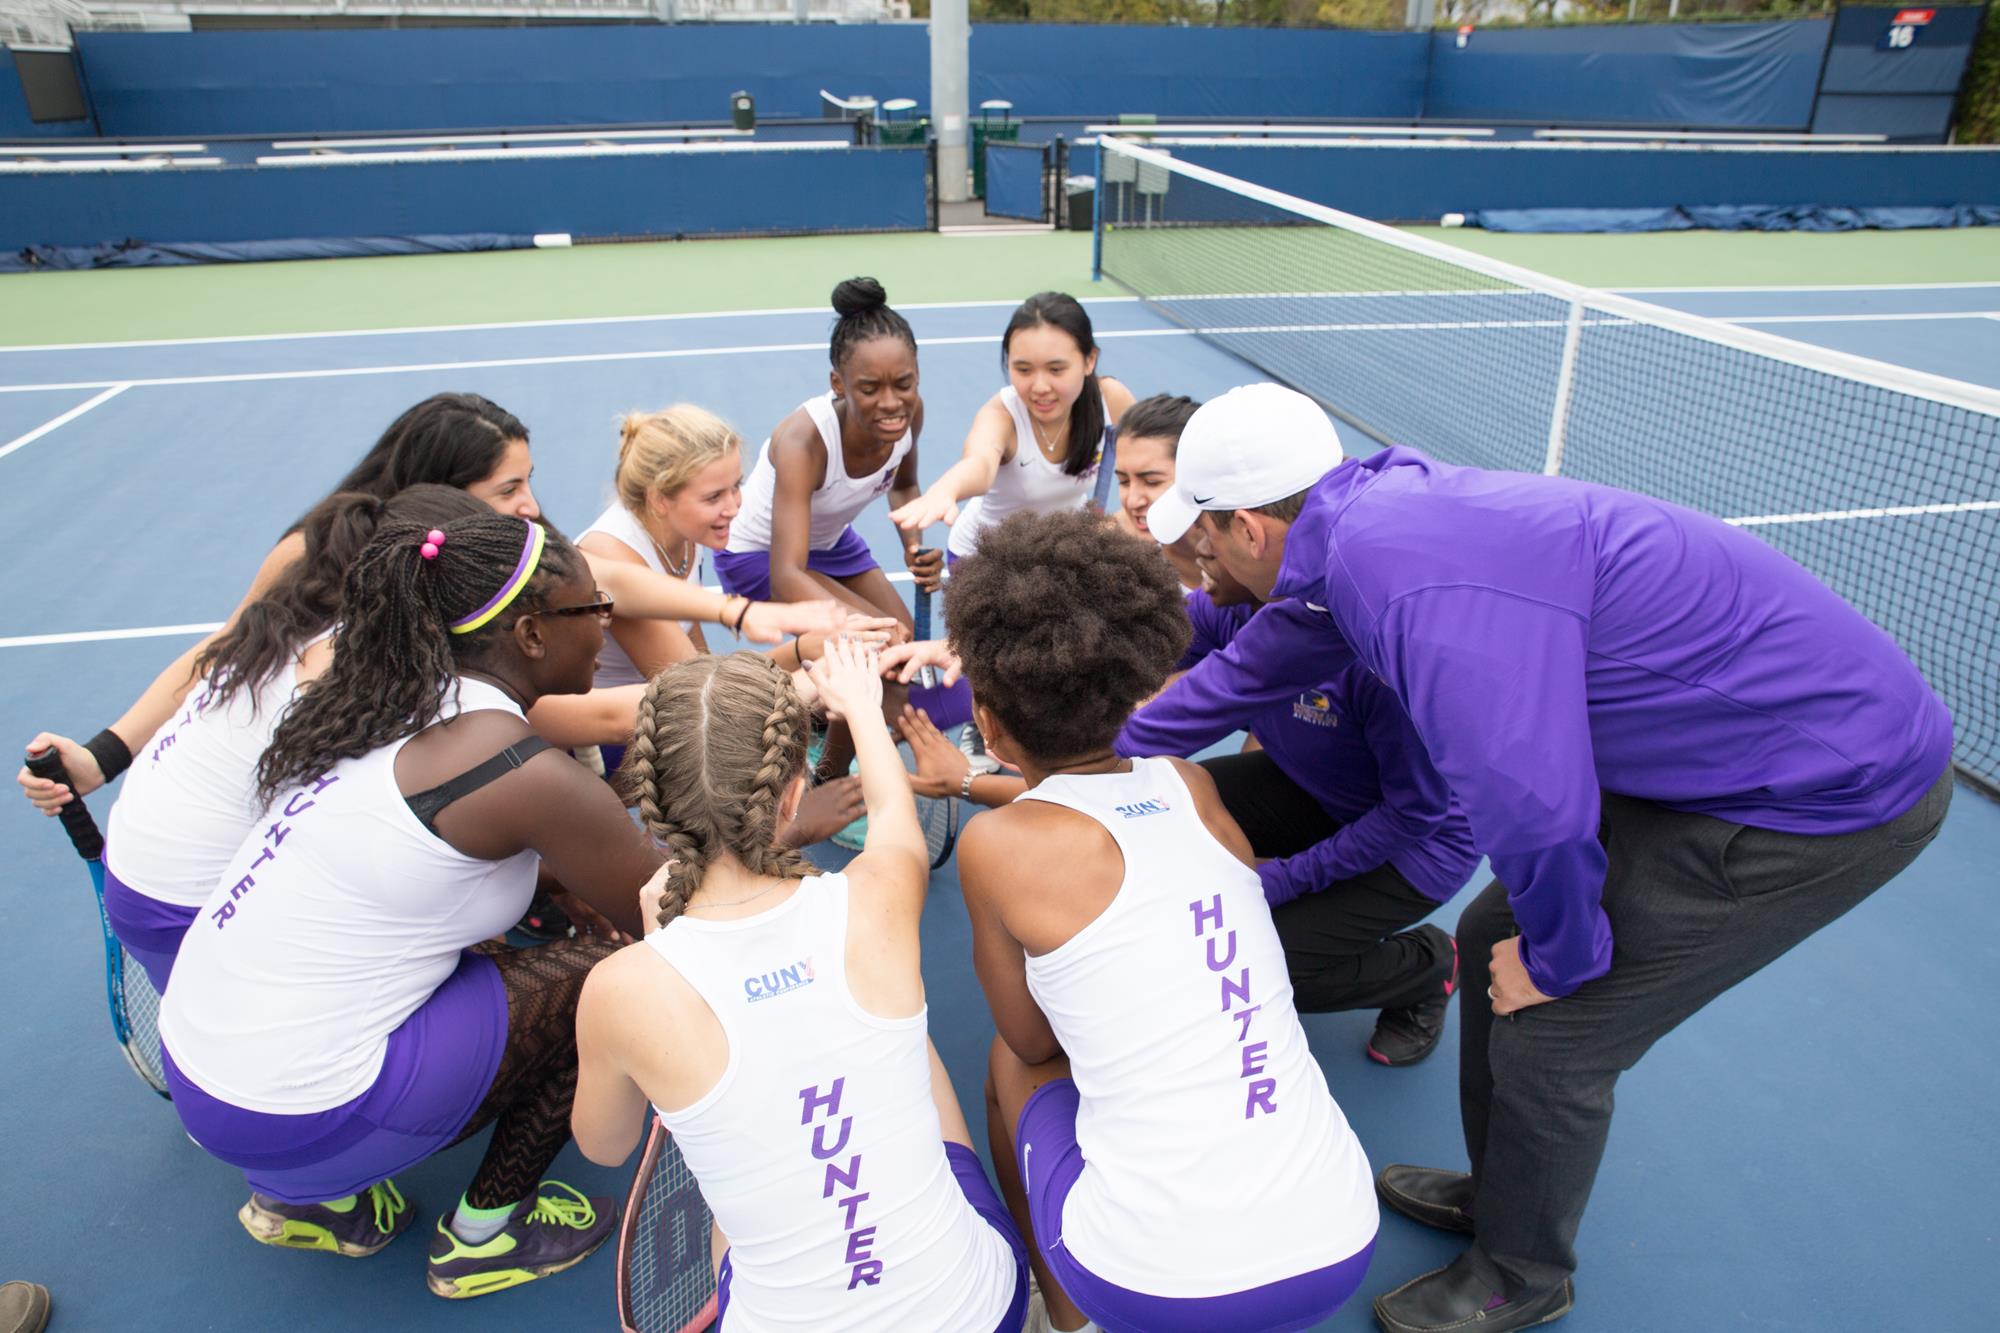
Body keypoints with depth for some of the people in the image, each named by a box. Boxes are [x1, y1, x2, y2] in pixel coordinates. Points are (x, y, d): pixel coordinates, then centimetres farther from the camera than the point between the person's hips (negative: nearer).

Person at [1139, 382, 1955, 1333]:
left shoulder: (1421, 578, -34)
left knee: (1550, 1033, -1)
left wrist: (1561, 953, -16)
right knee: (1495, 939, 15)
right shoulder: (1377, 508, -3)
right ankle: (1495, 1191, 40)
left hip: (1835, 792, -9)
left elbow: (1531, 808, -37)